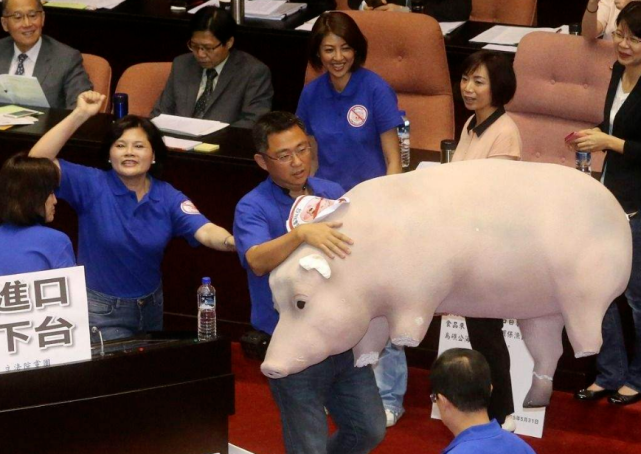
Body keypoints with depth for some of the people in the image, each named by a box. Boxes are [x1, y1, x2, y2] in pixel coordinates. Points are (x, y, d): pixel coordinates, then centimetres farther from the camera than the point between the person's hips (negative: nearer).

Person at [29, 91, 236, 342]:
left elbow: (205, 231, -21)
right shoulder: (92, 185, -14)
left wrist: (233, 241, -45)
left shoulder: (168, 197, -6)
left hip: (150, 308, 4)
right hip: (101, 311, -4)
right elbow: (38, 160, -25)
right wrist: (80, 114, -31)